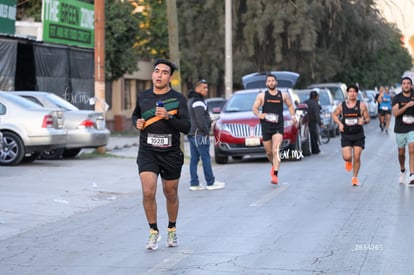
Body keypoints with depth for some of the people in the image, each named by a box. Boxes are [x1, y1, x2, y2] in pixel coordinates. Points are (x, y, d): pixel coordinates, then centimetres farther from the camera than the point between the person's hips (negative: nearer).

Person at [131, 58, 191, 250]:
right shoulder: (142, 97, 5)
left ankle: (172, 230, 34)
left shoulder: (178, 98, -4)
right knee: (148, 192, -15)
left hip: (171, 153, -1)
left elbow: (186, 127, -10)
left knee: (171, 194, 12)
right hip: (147, 152, 1)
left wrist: (168, 117, -24)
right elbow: (135, 115, 24)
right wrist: (137, 123, 1)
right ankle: (153, 231, 3)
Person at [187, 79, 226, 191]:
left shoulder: (191, 101, 18)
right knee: (206, 158, -4)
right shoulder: (198, 102, -15)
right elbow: (201, 120, -20)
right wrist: (207, 131, -11)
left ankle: (194, 184, 8)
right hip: (199, 134, -10)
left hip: (192, 134, 10)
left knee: (194, 159, 8)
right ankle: (211, 183, 0)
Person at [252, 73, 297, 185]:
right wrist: (259, 115, -16)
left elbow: (290, 105, 22)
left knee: (276, 150, -18)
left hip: (278, 126, -1)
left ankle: (275, 175, -22)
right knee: (268, 152, 10)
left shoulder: (283, 95, 7)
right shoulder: (261, 95, 5)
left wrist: (293, 116, 5)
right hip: (266, 126, 2)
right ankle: (274, 165, 43)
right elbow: (255, 108, 5)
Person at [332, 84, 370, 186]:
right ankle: (348, 162, 29)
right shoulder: (341, 105, 1)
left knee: (357, 157, -1)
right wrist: (340, 124, -2)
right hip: (346, 135, 0)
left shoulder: (361, 105, -2)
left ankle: (355, 177, 17)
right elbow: (334, 115, 16)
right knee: (347, 157, -11)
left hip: (358, 135, 0)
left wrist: (364, 121, -22)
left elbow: (367, 118, 2)